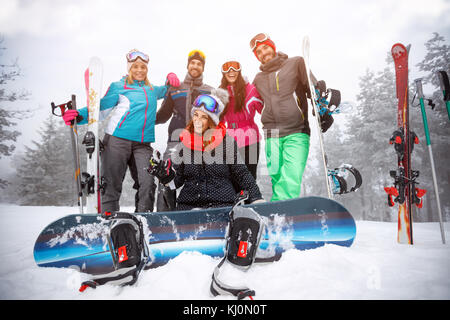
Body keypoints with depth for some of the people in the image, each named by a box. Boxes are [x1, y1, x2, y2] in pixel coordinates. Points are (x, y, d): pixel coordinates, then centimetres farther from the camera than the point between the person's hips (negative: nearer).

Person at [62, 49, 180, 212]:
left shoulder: (152, 90, 23)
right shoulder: (118, 87, 9)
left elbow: (166, 90, 43)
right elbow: (101, 108, 5)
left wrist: (171, 78, 20)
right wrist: (80, 115, -13)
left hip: (143, 144, 3)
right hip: (117, 139, -3)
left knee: (148, 183, -9)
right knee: (112, 184, -3)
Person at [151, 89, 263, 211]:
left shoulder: (227, 141, -1)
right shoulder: (184, 144, 7)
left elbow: (242, 174, 4)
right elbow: (177, 180, 10)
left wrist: (256, 198, -2)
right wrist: (166, 176, -9)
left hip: (223, 203, -2)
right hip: (188, 204, 3)